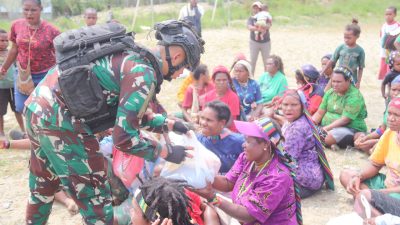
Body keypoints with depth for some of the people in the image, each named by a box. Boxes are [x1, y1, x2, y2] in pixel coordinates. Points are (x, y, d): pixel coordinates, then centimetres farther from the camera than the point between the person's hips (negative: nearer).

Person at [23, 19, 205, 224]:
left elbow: (129, 113, 25)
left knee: (42, 189, 30)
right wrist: (167, 152, -3)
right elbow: (124, 138, -15)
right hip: (60, 121, -10)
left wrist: (168, 124, 27)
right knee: (96, 202, 5)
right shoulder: (143, 72, -13)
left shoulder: (132, 56, 15)